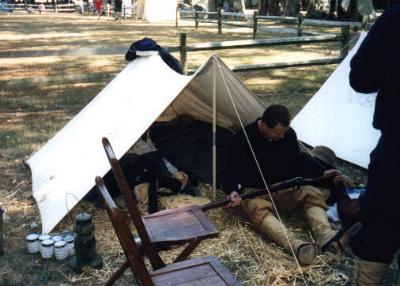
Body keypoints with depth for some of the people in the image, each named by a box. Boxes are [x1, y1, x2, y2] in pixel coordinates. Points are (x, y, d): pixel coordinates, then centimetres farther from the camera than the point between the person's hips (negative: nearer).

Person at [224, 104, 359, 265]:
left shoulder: (289, 134, -3)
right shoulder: (243, 139, -16)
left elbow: (297, 166, 12)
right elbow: (232, 173, -11)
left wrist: (321, 174, 4)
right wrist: (233, 191, -30)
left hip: (283, 189, 5)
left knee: (312, 193, -22)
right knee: (259, 208, -38)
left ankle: (326, 237, -45)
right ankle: (297, 246, -58)